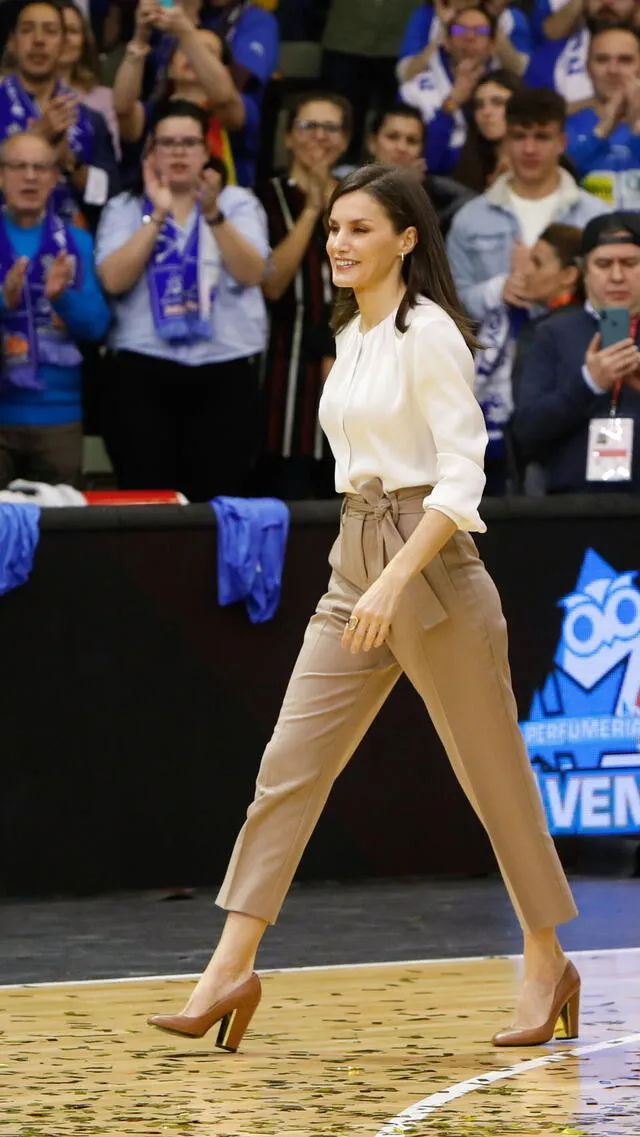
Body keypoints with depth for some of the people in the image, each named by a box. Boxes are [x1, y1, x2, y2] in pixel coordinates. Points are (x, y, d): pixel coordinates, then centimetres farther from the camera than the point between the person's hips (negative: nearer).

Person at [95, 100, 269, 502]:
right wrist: (157, 215, -9)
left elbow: (252, 273, -7)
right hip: (144, 371, 0)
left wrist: (213, 214, -18)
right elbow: (114, 280, -7)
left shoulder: (238, 203, 10)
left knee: (217, 498, -6)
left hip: (225, 373, 0)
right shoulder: (125, 209, 9)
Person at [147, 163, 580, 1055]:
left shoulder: (428, 334, -12)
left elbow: (462, 474, -18)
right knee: (288, 767, -2)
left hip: (429, 564, -8)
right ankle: (232, 968, -4)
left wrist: (397, 579, -25)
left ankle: (547, 965, 17)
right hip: (354, 566, 8)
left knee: (493, 774, 4)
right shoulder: (349, 338, 13)